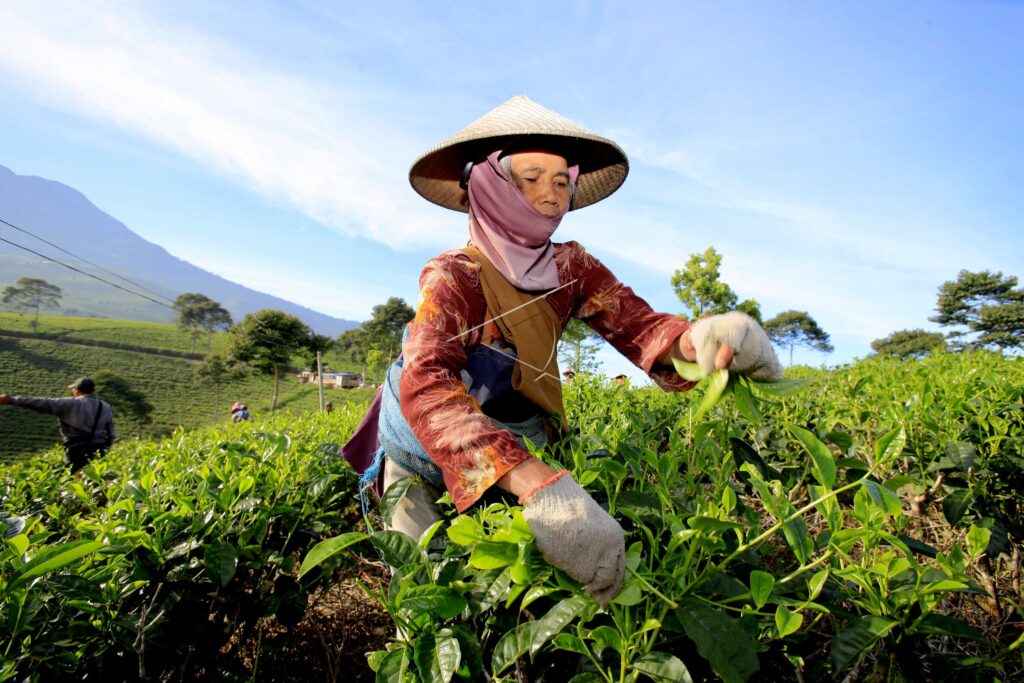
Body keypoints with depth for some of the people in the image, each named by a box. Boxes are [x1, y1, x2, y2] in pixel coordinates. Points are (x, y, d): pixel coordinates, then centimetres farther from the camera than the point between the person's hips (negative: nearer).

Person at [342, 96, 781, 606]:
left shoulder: (572, 268, -12)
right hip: (428, 454, -3)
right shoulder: (454, 277, -29)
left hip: (523, 443, 4)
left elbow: (638, 325, -24)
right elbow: (425, 386, -46)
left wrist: (695, 338, -50)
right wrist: (535, 481, -61)